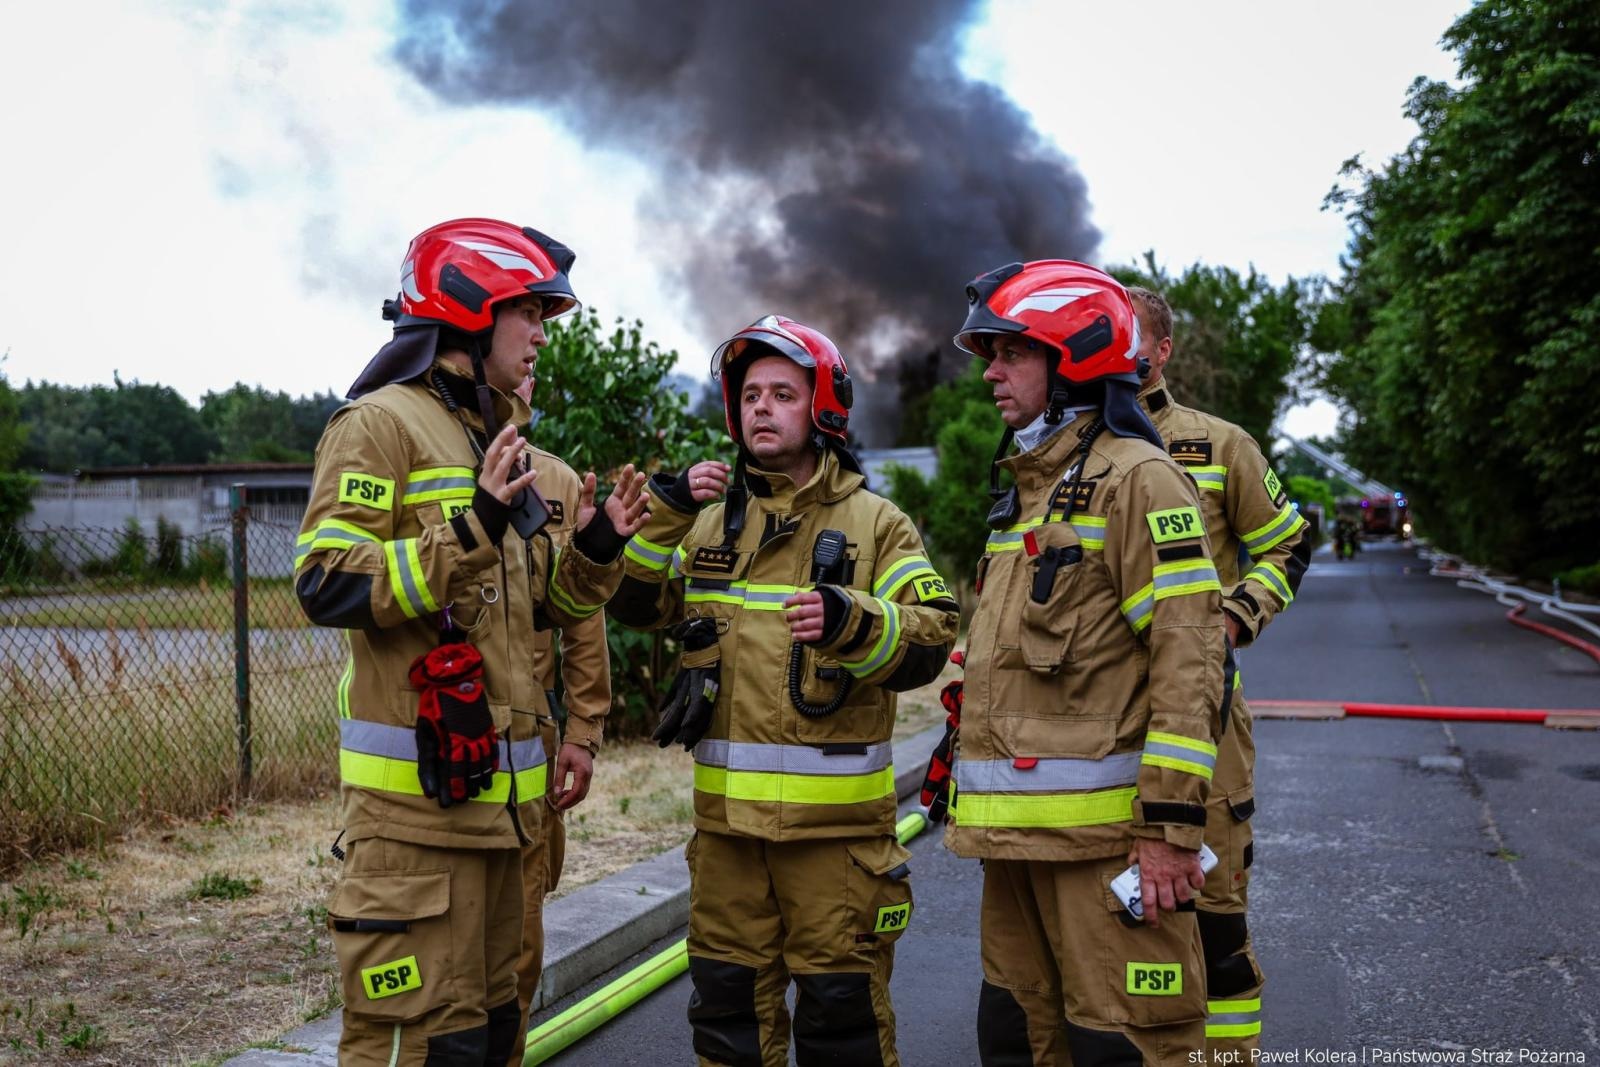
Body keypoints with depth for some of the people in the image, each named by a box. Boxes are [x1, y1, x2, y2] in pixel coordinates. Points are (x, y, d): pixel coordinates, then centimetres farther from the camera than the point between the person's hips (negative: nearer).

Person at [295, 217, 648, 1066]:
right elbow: (327, 586, -18)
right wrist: (468, 533, -26)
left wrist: (596, 550, 4)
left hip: (499, 792, 9)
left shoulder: (502, 443, 18)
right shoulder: (382, 423, -8)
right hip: (416, 795, -9)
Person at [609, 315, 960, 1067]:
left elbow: (927, 645, -9)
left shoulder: (875, 524, 0)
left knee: (841, 1004, 5)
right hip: (727, 814, 4)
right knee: (729, 1000, 16)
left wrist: (851, 622, -28)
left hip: (836, 818, -4)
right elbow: (631, 605, 5)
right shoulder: (710, 524, 12)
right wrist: (663, 513, -7)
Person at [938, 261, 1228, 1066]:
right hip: (1017, 828, 9)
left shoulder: (1134, 477, -9)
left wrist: (1171, 826, -20)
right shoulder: (1024, 488, 18)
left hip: (1102, 825, -9)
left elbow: (1188, 659, -17)